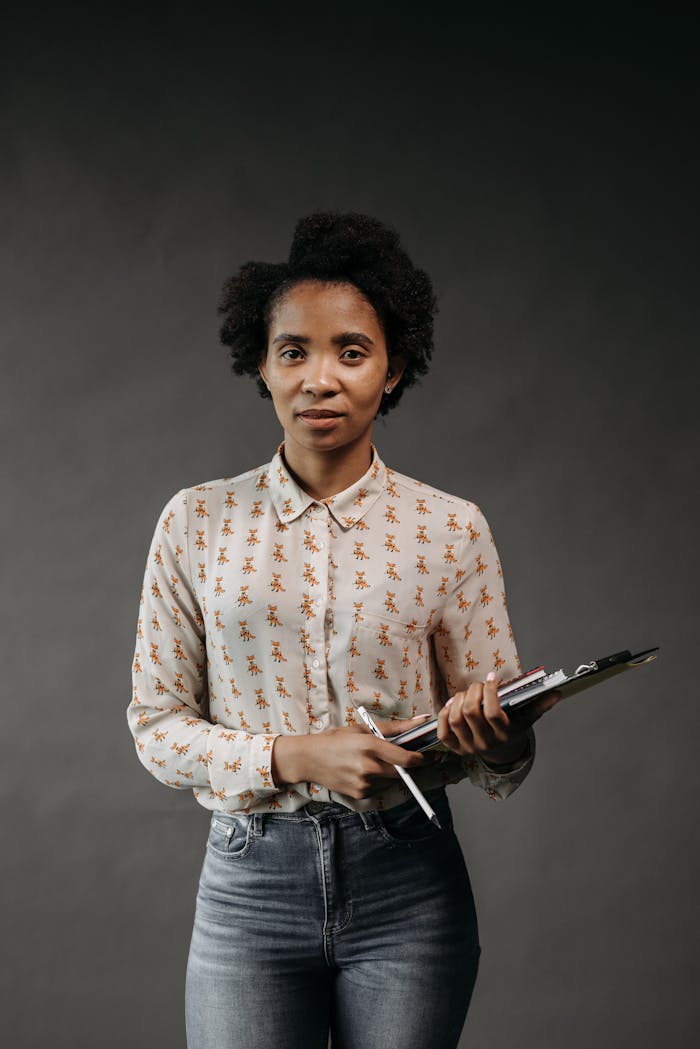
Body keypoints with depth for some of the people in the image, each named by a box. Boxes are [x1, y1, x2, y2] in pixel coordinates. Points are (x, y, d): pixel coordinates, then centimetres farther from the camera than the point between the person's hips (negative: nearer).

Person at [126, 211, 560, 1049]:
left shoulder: (450, 531, -1)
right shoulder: (198, 523, 0)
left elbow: (501, 749, 2)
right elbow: (156, 725, 0)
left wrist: (497, 735, -22)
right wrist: (295, 757, -16)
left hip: (406, 885, 0)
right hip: (250, 879, 0)